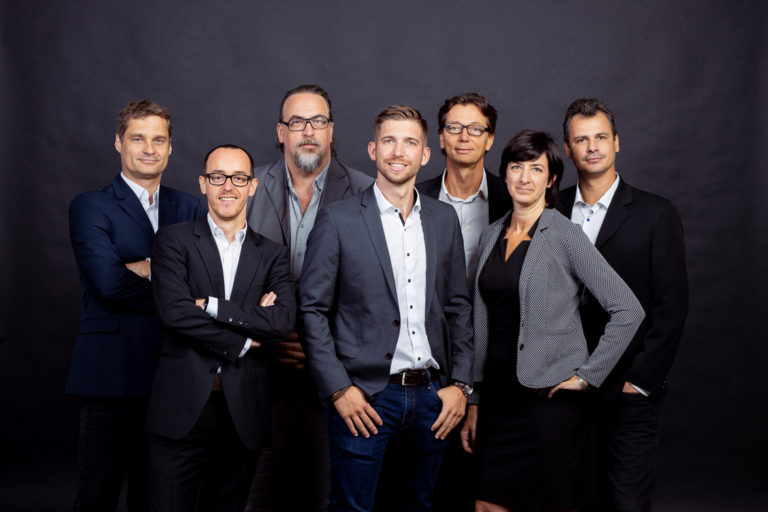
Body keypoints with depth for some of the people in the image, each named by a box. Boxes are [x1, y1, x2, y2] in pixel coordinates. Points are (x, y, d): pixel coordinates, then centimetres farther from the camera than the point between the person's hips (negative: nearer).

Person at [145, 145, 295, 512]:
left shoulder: (272, 255, 10)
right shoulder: (174, 241, 3)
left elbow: (283, 321, -6)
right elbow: (174, 311, -12)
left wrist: (212, 306, -12)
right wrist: (242, 341, -7)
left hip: (244, 413, 3)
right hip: (183, 407, -2)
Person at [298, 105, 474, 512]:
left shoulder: (444, 219, 8)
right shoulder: (338, 220, -4)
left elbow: (458, 306, 11)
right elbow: (312, 310, -5)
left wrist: (459, 383, 4)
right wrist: (338, 389, -11)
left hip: (433, 395, 4)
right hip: (364, 397, -4)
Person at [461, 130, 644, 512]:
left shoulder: (565, 236, -8)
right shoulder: (491, 236, 10)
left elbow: (628, 310, -12)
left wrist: (588, 375, -11)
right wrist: (474, 401, 13)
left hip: (551, 398, -5)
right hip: (499, 399, 6)